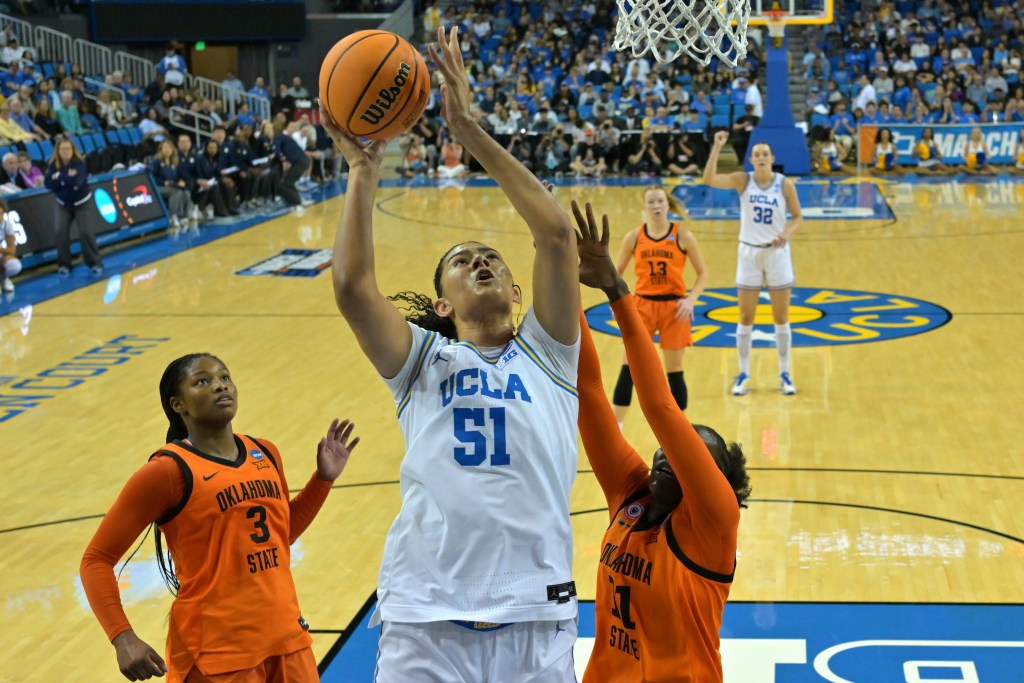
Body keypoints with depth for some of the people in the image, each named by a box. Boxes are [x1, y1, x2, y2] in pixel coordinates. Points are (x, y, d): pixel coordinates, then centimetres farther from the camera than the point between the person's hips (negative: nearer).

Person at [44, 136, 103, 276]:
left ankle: (95, 263, 0)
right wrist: (67, 178, -28)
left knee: (85, 232, -12)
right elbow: (48, 184, -20)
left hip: (81, 203, -3)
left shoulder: (79, 163, -19)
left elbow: (77, 181, -36)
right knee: (61, 232, -10)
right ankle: (64, 264, 1)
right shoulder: (53, 164, -9)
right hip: (63, 204, 3)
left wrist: (59, 177, -26)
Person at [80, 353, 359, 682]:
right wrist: (123, 638, -21)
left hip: (286, 640, 6)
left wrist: (323, 478, 12)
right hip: (215, 655, -6)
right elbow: (96, 560, -9)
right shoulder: (169, 471, -11)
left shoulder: (265, 454, 7)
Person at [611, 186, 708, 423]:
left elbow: (702, 274, 1)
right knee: (628, 368, -3)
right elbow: (616, 273, 10)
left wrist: (690, 299, -14)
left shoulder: (682, 236, -3)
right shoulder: (634, 237, 1)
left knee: (674, 371, 4)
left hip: (674, 307, -1)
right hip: (643, 305, 1)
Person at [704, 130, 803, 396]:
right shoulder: (743, 180, -6)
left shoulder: (785, 184, -6)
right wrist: (717, 148, -28)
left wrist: (787, 234, -18)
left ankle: (784, 374, 17)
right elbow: (709, 179, -20)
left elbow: (798, 217, 2)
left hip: (777, 253, 0)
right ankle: (743, 375, 15)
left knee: (781, 318, 7)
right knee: (746, 318, 5)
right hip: (749, 252, 0)